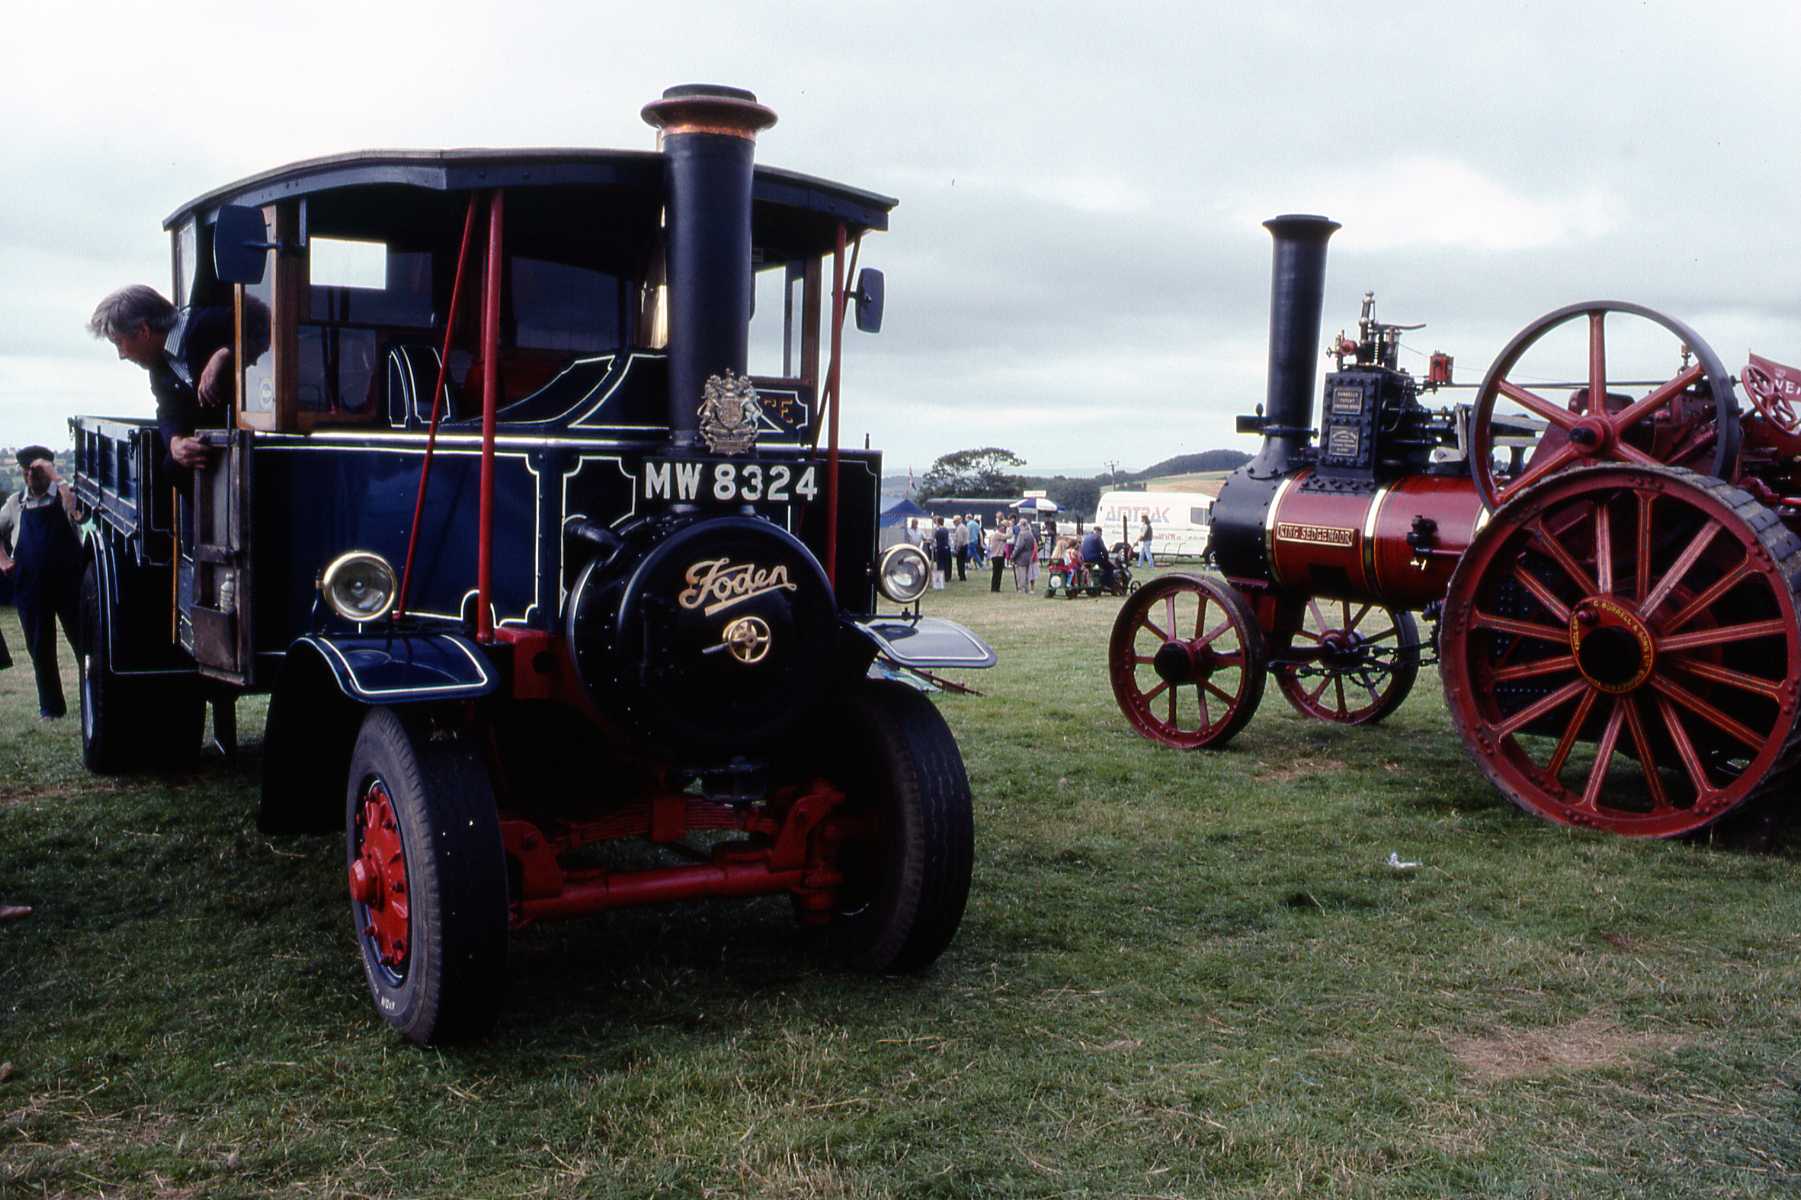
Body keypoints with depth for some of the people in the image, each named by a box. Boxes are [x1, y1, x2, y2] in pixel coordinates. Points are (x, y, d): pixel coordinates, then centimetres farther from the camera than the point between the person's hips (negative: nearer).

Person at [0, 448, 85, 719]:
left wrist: (55, 477, -26)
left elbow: (77, 514, -26)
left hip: (68, 583, -4)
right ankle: (51, 707, 19)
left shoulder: (64, 495, -2)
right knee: (39, 649, 8)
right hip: (31, 587, 4)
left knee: (82, 642, 0)